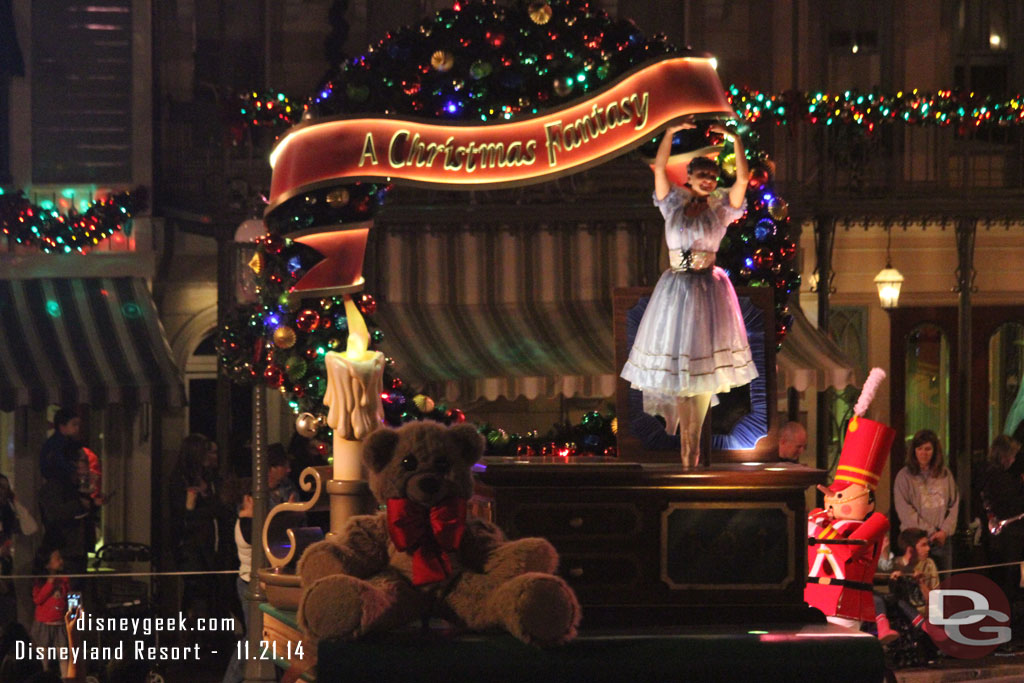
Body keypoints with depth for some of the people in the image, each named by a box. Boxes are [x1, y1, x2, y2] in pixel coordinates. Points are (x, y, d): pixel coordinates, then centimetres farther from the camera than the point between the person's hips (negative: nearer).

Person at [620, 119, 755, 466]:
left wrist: (735, 141, -15)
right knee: (676, 361, 1)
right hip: (676, 289, 1)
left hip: (709, 290, -1)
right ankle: (686, 446, 10)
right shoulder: (675, 203, 5)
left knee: (705, 361, -1)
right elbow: (660, 168, -4)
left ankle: (694, 441, 8)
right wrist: (670, 133, -11)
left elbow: (743, 179, -10)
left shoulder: (721, 207, 3)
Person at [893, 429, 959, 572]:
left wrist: (945, 530, -3)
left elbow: (954, 505, 12)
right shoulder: (905, 476, 0)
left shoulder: (945, 474, 11)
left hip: (942, 539, 3)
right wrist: (930, 532, -9)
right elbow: (904, 511, -6)